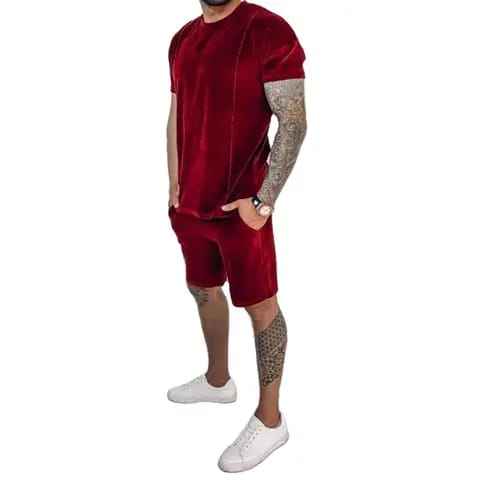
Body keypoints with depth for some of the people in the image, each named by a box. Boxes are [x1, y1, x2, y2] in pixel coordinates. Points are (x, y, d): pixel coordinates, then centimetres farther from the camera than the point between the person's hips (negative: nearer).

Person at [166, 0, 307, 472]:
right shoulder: (183, 40, 9)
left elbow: (294, 123, -17)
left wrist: (263, 202, -20)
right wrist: (175, 190, 12)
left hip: (239, 209, -8)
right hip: (191, 206, 8)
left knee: (259, 305, 3)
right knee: (202, 290, 20)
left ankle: (270, 418, 18)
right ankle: (218, 380, 42)